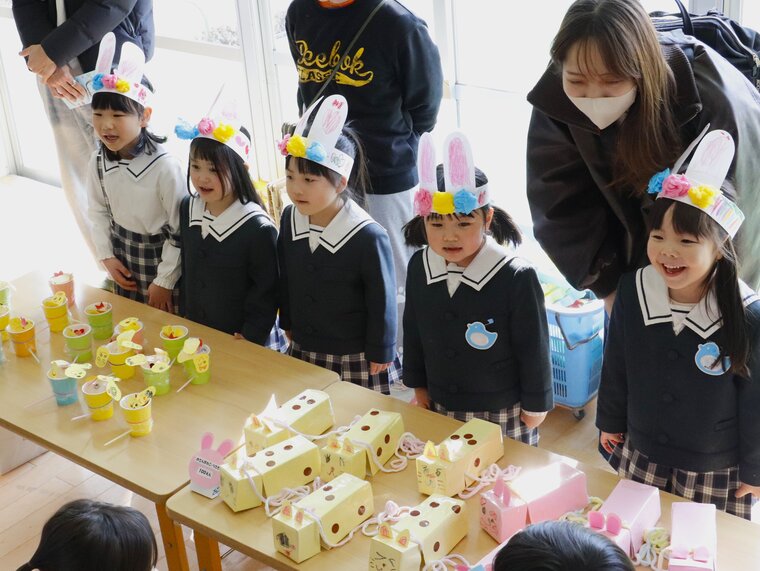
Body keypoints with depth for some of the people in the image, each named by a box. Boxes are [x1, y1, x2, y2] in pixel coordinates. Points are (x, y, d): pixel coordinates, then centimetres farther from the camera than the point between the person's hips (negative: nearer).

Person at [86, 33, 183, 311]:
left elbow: (179, 229, -17)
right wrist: (106, 257, 3)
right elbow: (99, 211, 9)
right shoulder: (99, 161, -7)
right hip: (122, 256, 5)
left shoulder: (164, 166, -25)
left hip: (160, 255, -5)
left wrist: (165, 281, -13)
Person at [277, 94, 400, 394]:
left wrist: (379, 357, -7)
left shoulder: (368, 237, -23)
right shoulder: (290, 219, -5)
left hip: (357, 361, -5)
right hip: (302, 353, 6)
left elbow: (381, 303, -14)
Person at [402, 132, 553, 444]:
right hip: (438, 409, 5)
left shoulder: (517, 278, -22)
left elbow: (533, 349, -12)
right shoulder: (419, 267, -7)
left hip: (503, 417, -4)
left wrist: (534, 407, -4)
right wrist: (418, 385, 15)